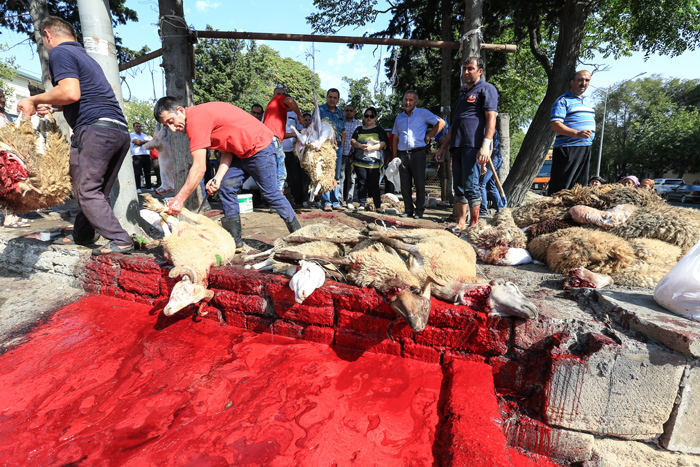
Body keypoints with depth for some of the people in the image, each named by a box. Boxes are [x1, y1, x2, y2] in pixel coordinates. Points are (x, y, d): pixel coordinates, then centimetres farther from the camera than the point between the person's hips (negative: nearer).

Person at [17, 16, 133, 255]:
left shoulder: (59, 52, 2)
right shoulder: (85, 56, 30)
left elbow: (70, 93, -14)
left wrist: (35, 100, 0)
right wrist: (51, 106, 38)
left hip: (96, 128, -9)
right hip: (121, 130, 9)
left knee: (87, 191, -5)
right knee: (97, 191, 14)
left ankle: (120, 240, -12)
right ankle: (81, 235, 26)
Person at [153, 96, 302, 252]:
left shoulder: (196, 119, -23)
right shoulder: (198, 117, 7)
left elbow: (199, 168, -26)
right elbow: (226, 149, 3)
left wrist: (179, 199, -23)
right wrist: (218, 178, -11)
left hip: (259, 147, -10)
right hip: (240, 152, 10)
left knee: (270, 193, -4)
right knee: (226, 189, 3)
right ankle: (235, 242, 9)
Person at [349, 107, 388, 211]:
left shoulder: (379, 130, 13)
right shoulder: (359, 129, 20)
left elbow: (383, 143, 0)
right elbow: (352, 141, 9)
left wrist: (371, 148, -14)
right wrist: (360, 146, -11)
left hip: (374, 161, -2)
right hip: (359, 161, 3)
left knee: (374, 184, -5)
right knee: (362, 183, 2)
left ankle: (378, 206, 2)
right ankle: (361, 205, 8)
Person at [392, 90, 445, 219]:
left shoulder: (423, 113, 5)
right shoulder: (399, 117, 18)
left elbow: (441, 122, 3)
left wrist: (428, 136, -2)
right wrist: (394, 156, 11)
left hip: (417, 153, -4)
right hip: (402, 154, 4)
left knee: (419, 183, -2)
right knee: (405, 185, 4)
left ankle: (419, 211, 6)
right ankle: (408, 210, 12)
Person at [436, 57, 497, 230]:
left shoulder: (486, 89, 2)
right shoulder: (463, 92, 27)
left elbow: (491, 118, -10)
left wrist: (486, 144, -22)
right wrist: (443, 146, 23)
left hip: (473, 145, -8)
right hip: (458, 145, 8)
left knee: (470, 186, -10)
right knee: (458, 187, 7)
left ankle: (474, 225, -3)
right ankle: (460, 223, 12)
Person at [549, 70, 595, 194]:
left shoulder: (586, 102, 22)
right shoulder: (563, 100, -5)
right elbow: (555, 125, -18)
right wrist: (577, 134, -28)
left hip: (585, 148, 9)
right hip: (568, 148, -8)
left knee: (579, 185, 10)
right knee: (560, 186, -10)